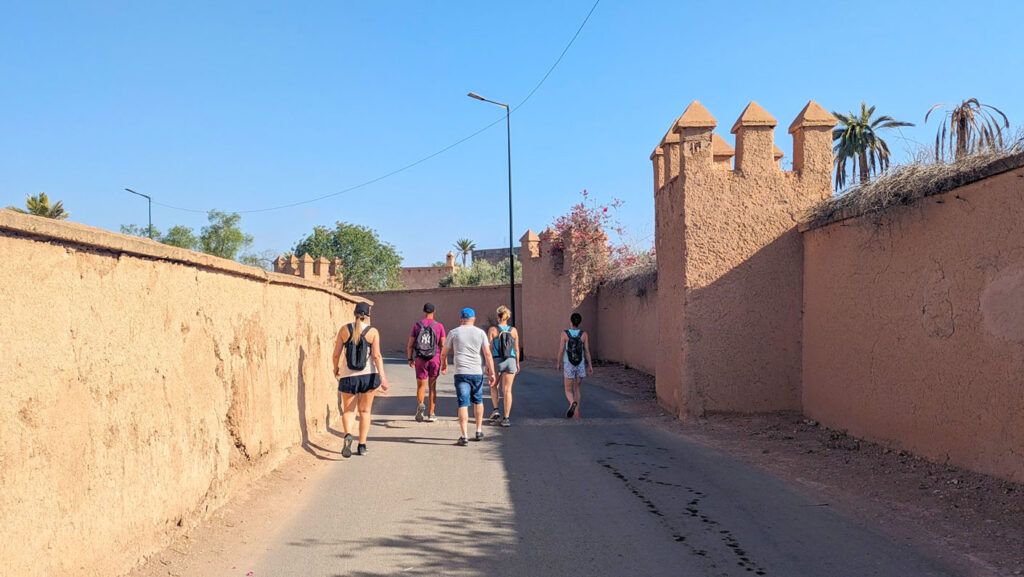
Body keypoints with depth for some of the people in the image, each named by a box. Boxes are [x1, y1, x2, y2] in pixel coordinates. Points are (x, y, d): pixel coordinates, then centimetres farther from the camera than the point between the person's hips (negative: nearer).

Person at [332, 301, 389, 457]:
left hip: (348, 376, 0)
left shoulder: (344, 330, -1)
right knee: (365, 411, 13)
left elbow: (336, 354, 0)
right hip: (368, 375, 0)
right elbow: (377, 355, -11)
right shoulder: (373, 332, -4)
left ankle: (348, 435, -17)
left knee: (348, 410, 11)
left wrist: (336, 368, 19)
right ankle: (362, 445, 15)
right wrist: (382, 376, -11)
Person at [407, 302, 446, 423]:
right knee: (432, 387, 11)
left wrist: (410, 359, 14)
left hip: (420, 359, 0)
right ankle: (431, 414, 12)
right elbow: (443, 345, -3)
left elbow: (410, 345, 2)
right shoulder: (439, 326, 0)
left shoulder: (417, 325, 1)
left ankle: (421, 405, -20)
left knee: (421, 386, 9)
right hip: (435, 358, 0)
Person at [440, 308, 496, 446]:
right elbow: (487, 354, -4)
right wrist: (491, 372, -1)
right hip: (477, 372, 1)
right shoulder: (480, 333, 3)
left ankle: (464, 436, -9)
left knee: (463, 404, -3)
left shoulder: (453, 333, 3)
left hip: (461, 373, -1)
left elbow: (444, 353, 11)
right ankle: (479, 431, 26)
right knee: (478, 401, 19)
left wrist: (444, 365, 30)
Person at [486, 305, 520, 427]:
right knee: (507, 390, 3)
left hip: (496, 362, -1)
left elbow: (489, 349, -7)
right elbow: (517, 349, 5)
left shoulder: (492, 330, -5)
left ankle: (496, 409, 9)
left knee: (494, 386, 23)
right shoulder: (513, 330, 1)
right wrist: (517, 364, 15)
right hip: (510, 361, 2)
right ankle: (506, 419, 2)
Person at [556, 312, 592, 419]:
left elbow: (561, 350, -7)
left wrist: (558, 363, 8)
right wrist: (590, 365, 4)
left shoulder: (565, 333, -9)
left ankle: (573, 403, -28)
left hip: (569, 366, -2)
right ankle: (577, 413, 20)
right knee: (576, 388, 20)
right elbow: (587, 351, -4)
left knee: (568, 391, 5)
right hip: (581, 365, 2)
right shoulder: (584, 334, -5)